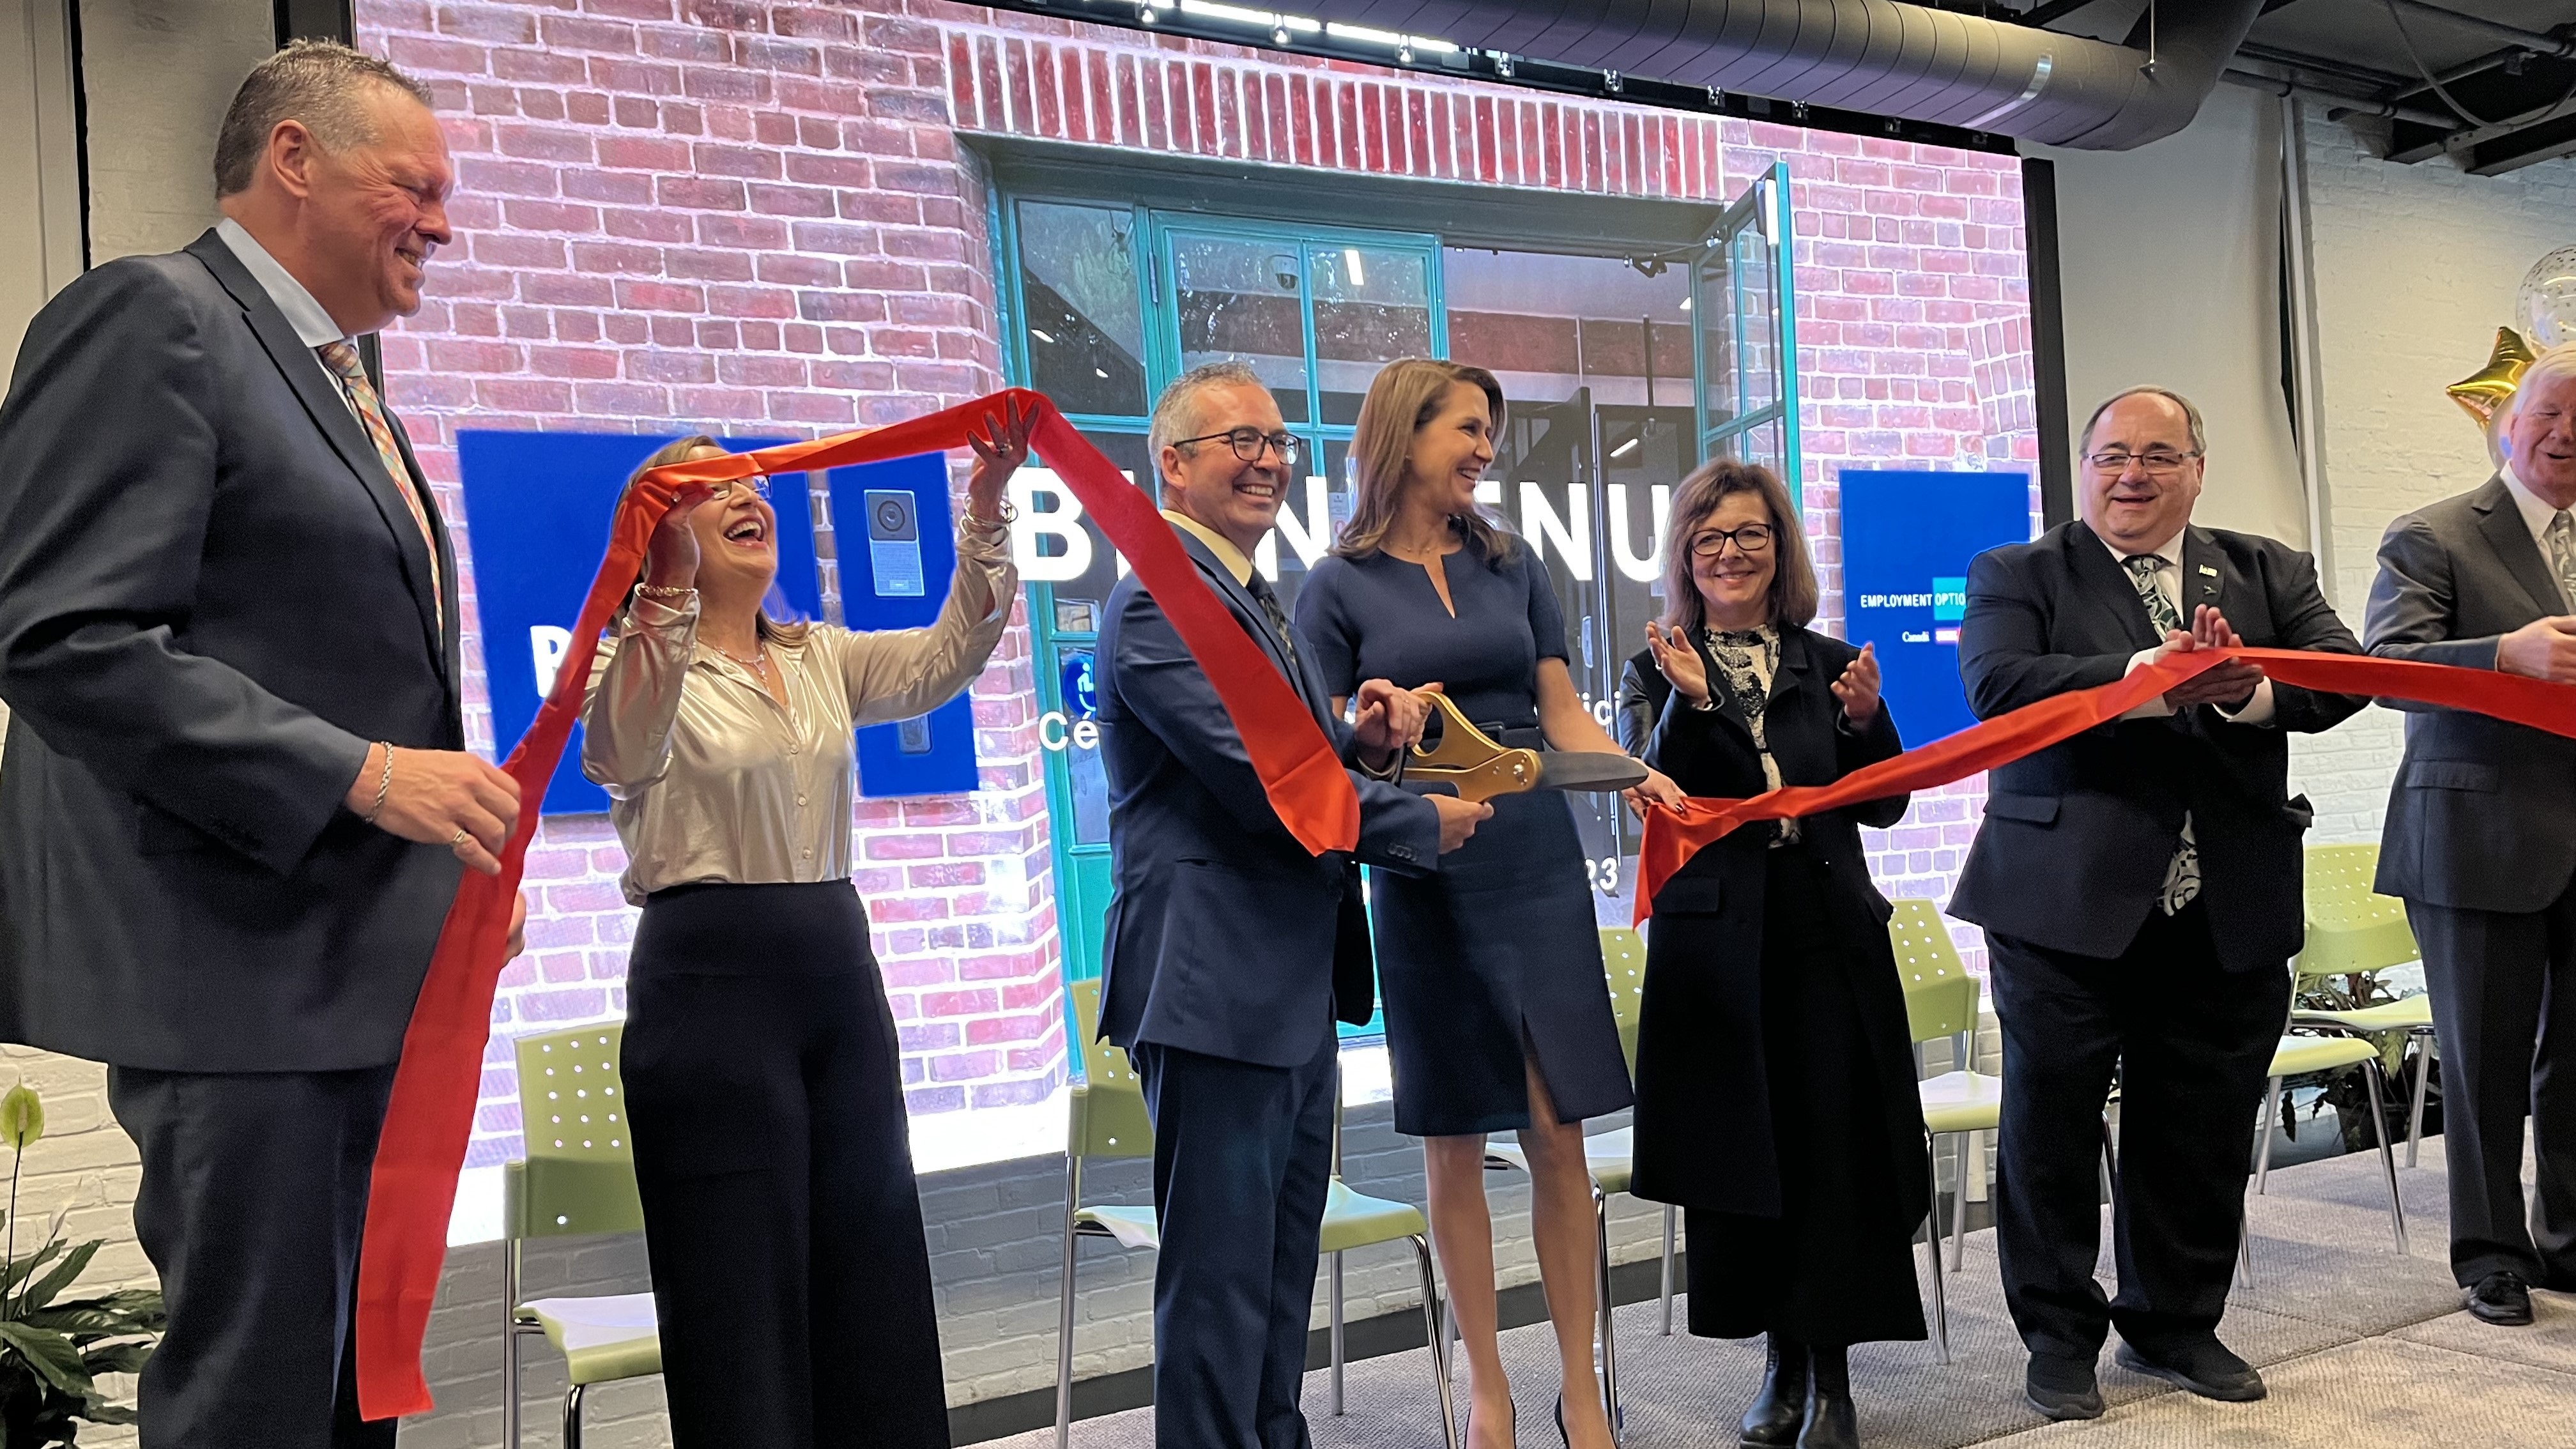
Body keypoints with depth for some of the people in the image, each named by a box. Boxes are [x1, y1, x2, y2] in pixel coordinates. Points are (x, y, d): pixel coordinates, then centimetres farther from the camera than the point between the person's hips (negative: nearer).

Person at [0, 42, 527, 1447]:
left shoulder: (343, 383, 19)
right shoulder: (151, 316, -8)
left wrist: (454, 852, 14)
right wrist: (360, 773, -22)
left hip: (363, 967, 9)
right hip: (237, 964, -9)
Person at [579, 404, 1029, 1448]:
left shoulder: (822, 659, 13)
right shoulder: (635, 659, -3)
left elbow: (945, 659, -2)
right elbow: (627, 749, -25)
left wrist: (985, 508, -13)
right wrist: (667, 587, -39)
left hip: (840, 972, 6)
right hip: (709, 982, -6)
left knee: (875, 1277, 12)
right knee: (744, 1297, 1)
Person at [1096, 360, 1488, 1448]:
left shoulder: (1257, 601, 18)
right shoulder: (1162, 603, -15)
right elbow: (1262, 781, -22)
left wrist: (1366, 746, -2)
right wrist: (1426, 825, -9)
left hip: (1294, 990, 10)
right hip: (1217, 986, -10)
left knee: (1283, 1265, 19)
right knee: (1223, 1276, 0)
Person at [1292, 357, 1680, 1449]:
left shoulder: (1511, 565, 10)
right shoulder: (1340, 587, 0)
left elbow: (1565, 715, 9)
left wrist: (1641, 775, -9)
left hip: (1537, 863, 2)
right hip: (1424, 880, -2)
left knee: (1558, 1135, 2)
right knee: (1453, 1147, 6)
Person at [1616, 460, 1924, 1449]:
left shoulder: (1830, 664, 9)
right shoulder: (1658, 669, 3)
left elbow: (1883, 808, 8)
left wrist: (1865, 720, -9)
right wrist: (1690, 702, -20)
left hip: (1829, 934, 1)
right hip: (1716, 939, -1)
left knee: (1835, 1146, -1)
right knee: (1739, 1147, 5)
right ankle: (1782, 1357, 22)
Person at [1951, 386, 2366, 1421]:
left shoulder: (2268, 573, 12)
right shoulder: (2016, 577, 1)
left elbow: (2345, 674, -3)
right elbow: (1999, 684, -17)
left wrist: (2249, 687, -24)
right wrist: (2149, 676, -28)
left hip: (2228, 912, 4)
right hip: (2068, 904, -3)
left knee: (2202, 1137, 14)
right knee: (2051, 1132, 5)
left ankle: (2175, 1323, 33)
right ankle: (2061, 1337, 21)